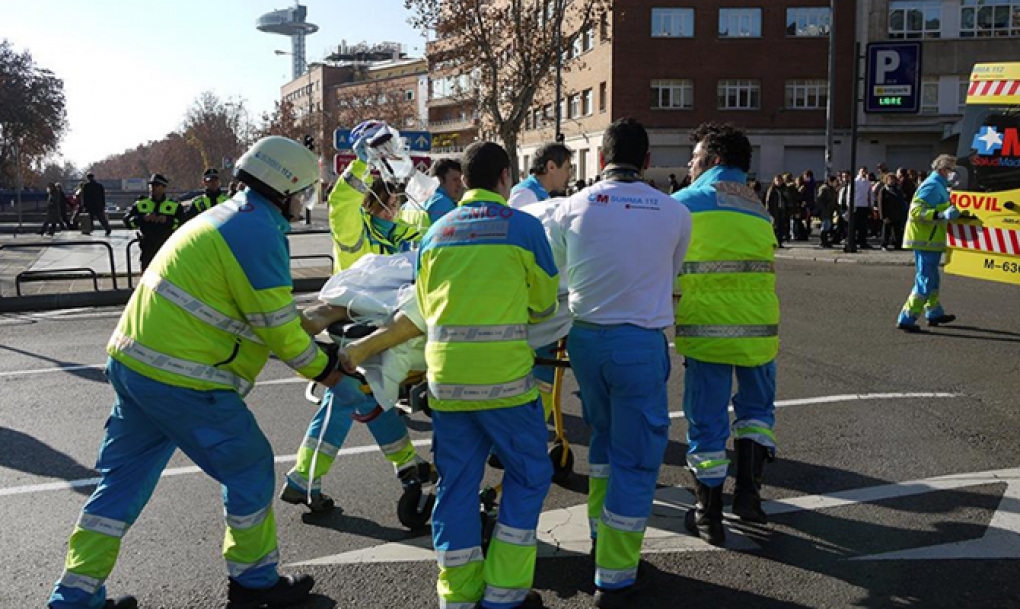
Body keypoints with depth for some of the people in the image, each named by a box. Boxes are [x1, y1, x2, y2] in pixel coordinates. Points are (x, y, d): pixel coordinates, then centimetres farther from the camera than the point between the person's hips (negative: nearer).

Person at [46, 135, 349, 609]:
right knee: (249, 466, 7)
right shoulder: (258, 233, -15)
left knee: (123, 478, 17)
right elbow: (278, 328, -13)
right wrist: (323, 367, 1)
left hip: (132, 361, 10)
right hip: (182, 381, -10)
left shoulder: (228, 216, 17)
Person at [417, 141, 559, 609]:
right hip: (504, 376, -4)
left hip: (445, 374, 4)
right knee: (528, 475, 13)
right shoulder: (524, 227, -2)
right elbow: (544, 304, 9)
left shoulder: (436, 232, 10)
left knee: (456, 482, 14)